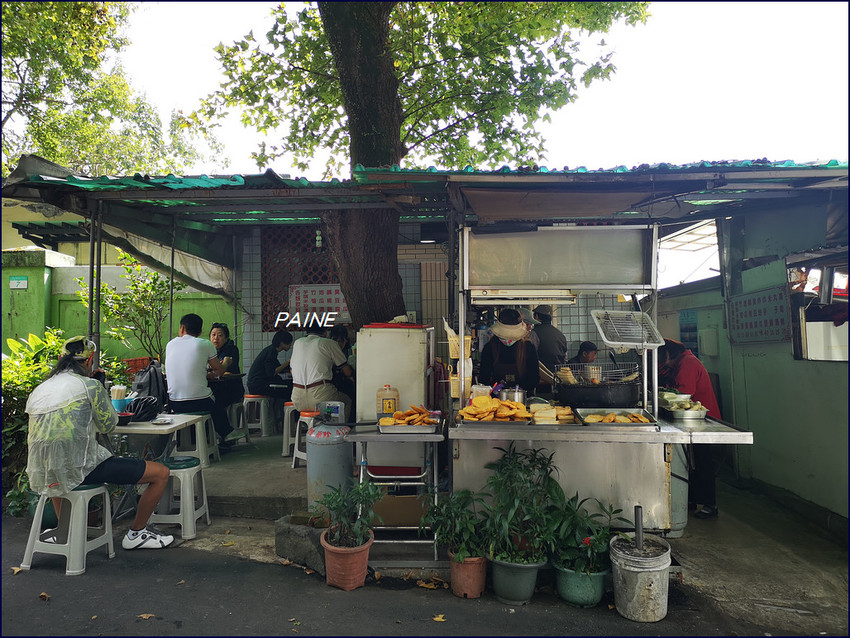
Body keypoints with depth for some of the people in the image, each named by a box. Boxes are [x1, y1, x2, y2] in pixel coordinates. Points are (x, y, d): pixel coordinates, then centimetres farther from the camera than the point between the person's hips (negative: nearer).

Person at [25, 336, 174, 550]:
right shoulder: (90, 385, -9)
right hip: (80, 469, -8)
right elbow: (108, 425, 2)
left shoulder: (37, 391, 9)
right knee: (161, 473, 0)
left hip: (43, 473, 8)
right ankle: (135, 534, 16)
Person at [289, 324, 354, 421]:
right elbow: (348, 372, 7)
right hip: (320, 397, -5)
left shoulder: (297, 343, 15)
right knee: (347, 401, 24)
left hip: (298, 401, 5)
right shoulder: (330, 343, 3)